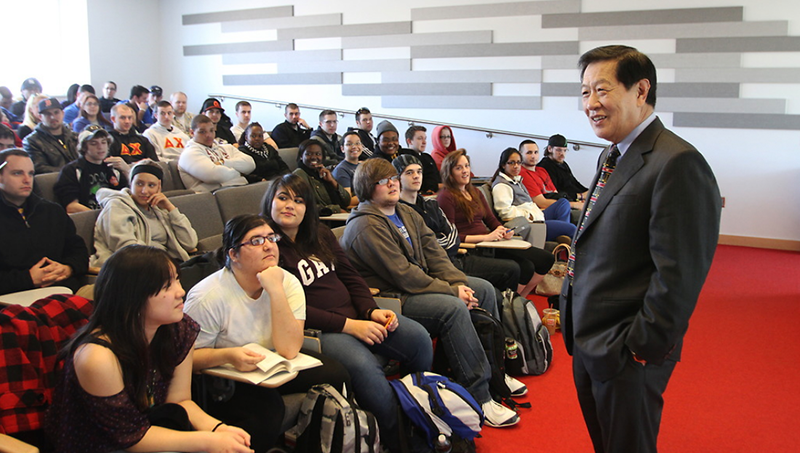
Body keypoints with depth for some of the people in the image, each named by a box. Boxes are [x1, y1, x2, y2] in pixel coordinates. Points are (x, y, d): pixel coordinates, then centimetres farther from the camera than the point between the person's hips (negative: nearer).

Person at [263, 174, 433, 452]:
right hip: (316, 329, -7)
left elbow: (350, 276, 15)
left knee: (419, 338, -10)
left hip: (355, 316, 7)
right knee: (364, 366, -34)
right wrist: (348, 325, -19)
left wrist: (372, 311, -4)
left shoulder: (321, 234, 17)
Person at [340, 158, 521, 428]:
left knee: (484, 289, 5)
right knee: (453, 308, -30)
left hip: (422, 284, 10)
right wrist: (452, 291, -19)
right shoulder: (366, 226, -17)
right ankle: (479, 398, -22)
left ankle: (494, 372, 15)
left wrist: (459, 283, -9)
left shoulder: (407, 214, 13)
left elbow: (434, 252, 7)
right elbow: (402, 274, -23)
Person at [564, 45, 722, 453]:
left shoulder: (677, 164, -20)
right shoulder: (612, 157, 11)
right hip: (587, 343, 9)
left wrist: (641, 347, -19)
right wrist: (569, 311, 15)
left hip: (626, 356, -9)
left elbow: (679, 274, -23)